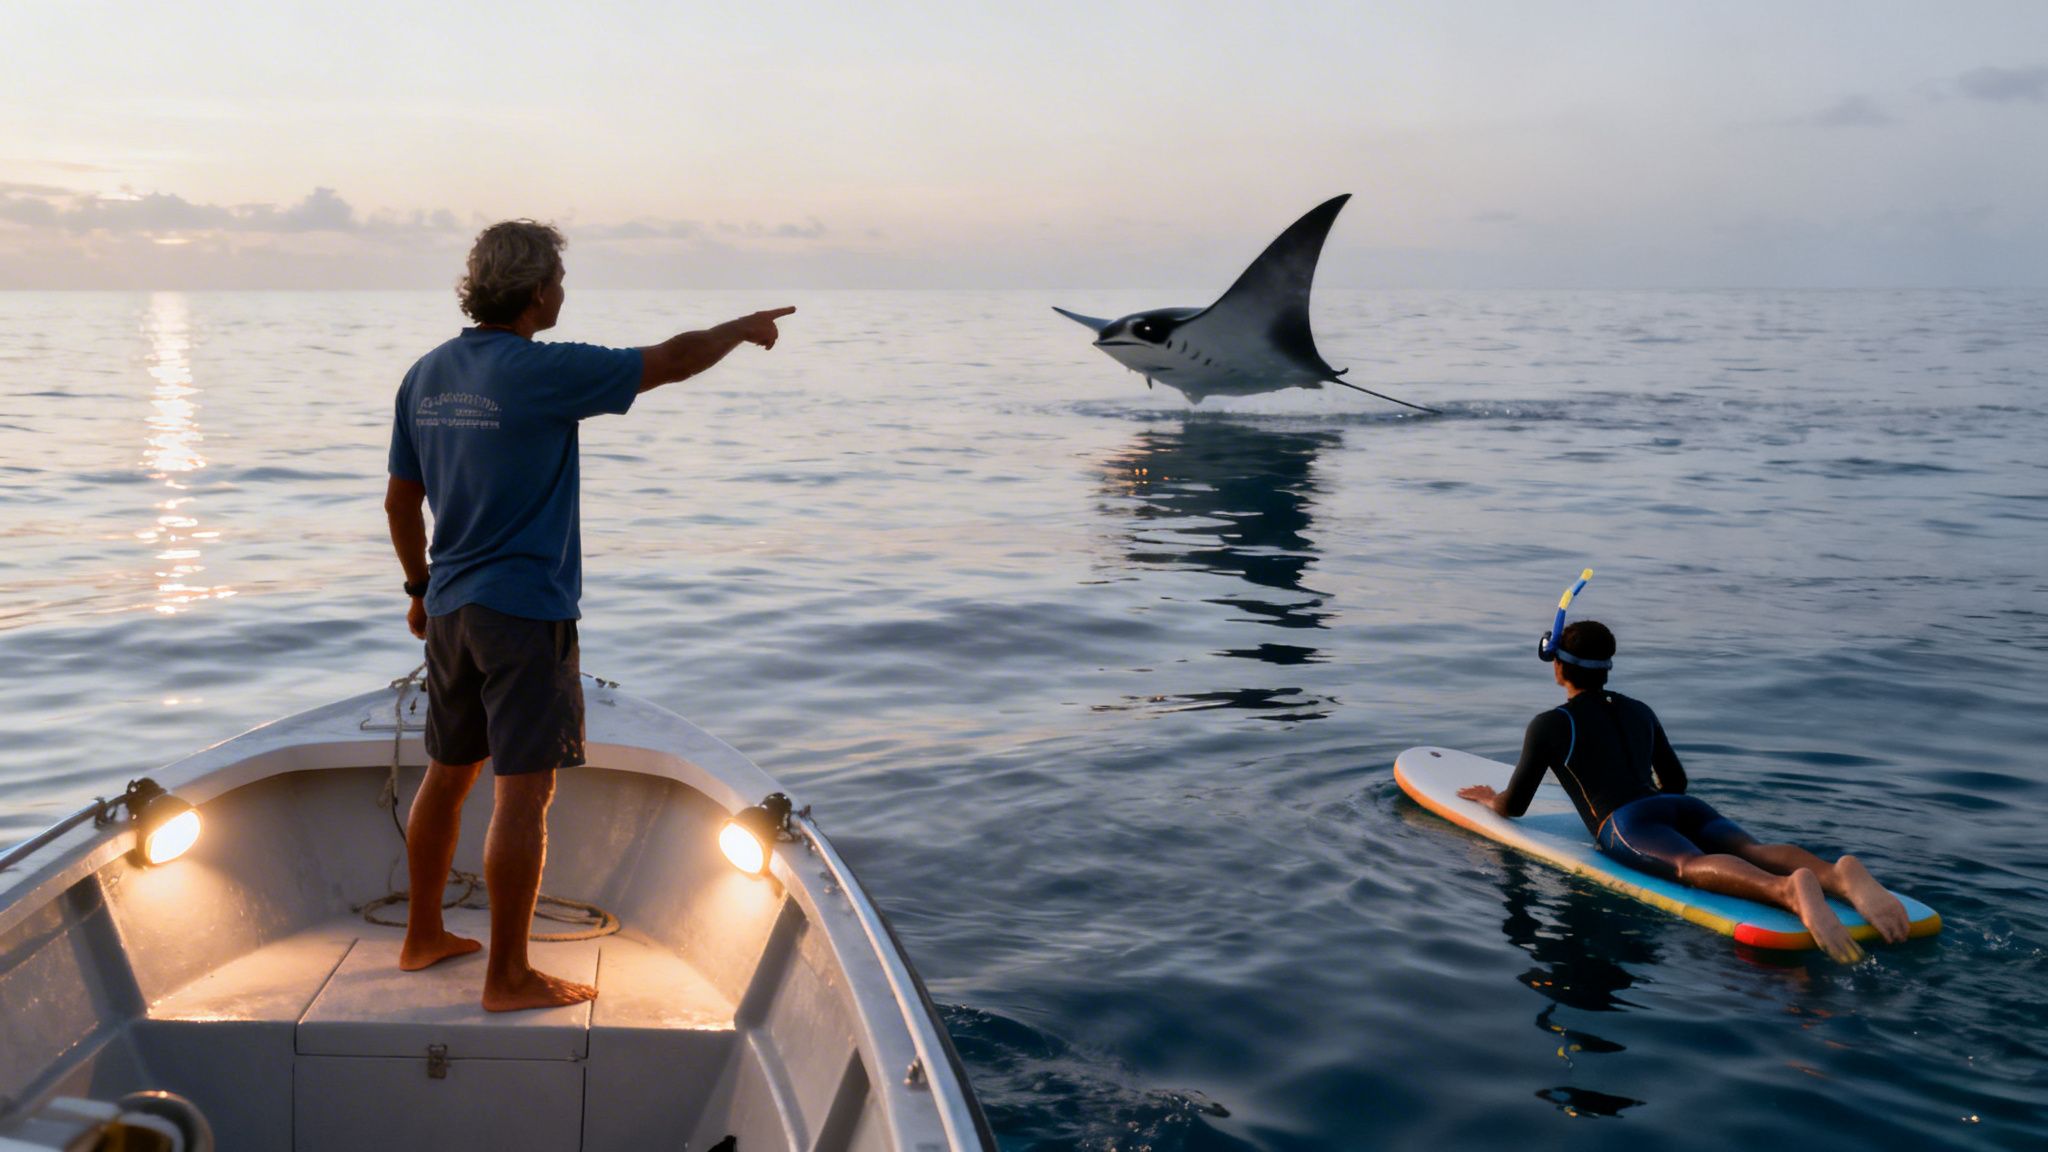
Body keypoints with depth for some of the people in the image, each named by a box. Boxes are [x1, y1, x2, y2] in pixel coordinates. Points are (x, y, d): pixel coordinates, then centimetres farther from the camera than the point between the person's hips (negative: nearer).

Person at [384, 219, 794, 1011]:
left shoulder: (426, 375, 7)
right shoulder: (540, 373, -16)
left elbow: (401, 501, 13)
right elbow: (671, 361, -9)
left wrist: (421, 585, 26)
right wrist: (743, 329, 8)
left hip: (451, 607, 8)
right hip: (525, 612, -8)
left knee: (448, 774, 19)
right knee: (523, 792, -3)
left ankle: (423, 937, 32)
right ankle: (508, 977, 2)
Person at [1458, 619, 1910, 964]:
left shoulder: (1550, 726, 14)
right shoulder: (1640, 712, 31)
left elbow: (1514, 806, 16)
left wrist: (1487, 797, 39)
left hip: (1627, 825, -6)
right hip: (1684, 809, 6)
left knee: (1692, 865, -34)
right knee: (1754, 851, -19)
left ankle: (1789, 890, -66)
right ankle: (1840, 875, -53)